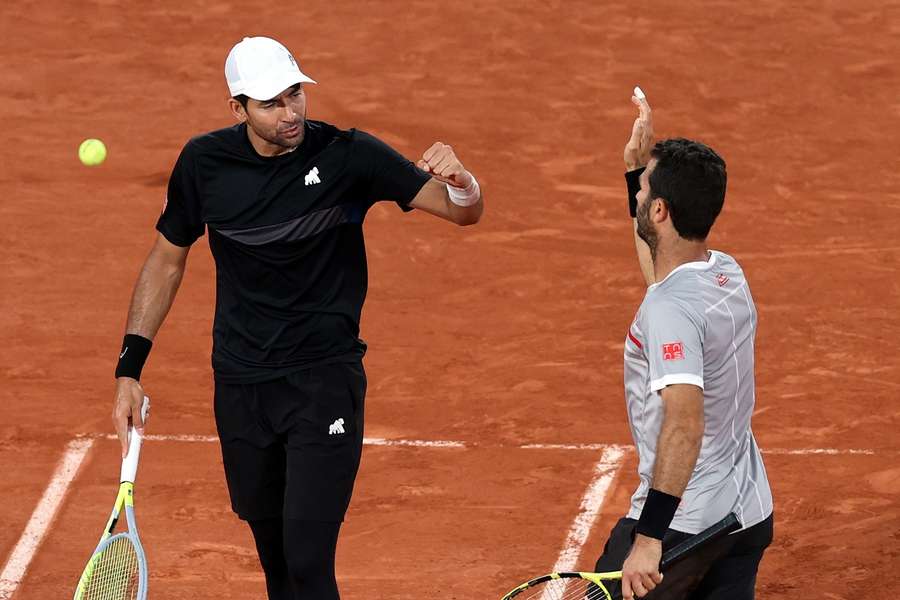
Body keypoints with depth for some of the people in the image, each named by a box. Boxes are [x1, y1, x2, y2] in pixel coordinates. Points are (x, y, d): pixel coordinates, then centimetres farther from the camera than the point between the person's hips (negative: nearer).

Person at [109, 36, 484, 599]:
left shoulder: (350, 155, -13)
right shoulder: (204, 162, -4)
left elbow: (465, 213, -11)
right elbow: (168, 260, 10)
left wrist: (459, 182, -36)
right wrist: (129, 369, 5)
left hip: (325, 380, -3)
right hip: (240, 384, 3)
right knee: (274, 554, 14)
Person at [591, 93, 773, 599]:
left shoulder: (671, 309, -23)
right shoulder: (728, 274, 4)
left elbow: (685, 421, -34)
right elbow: (661, 273, 28)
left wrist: (649, 537, -38)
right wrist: (639, 165, 25)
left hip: (683, 523, -8)